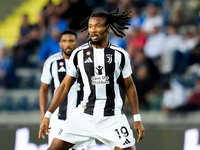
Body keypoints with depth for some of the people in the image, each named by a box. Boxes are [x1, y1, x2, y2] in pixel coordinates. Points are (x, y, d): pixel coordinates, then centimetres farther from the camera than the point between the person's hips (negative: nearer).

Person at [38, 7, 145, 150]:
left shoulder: (120, 55, 0)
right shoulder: (79, 54, 3)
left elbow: (129, 86, 9)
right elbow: (65, 86, 9)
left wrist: (137, 119, 6)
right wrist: (47, 115, 5)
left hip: (112, 117, -1)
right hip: (84, 115, 1)